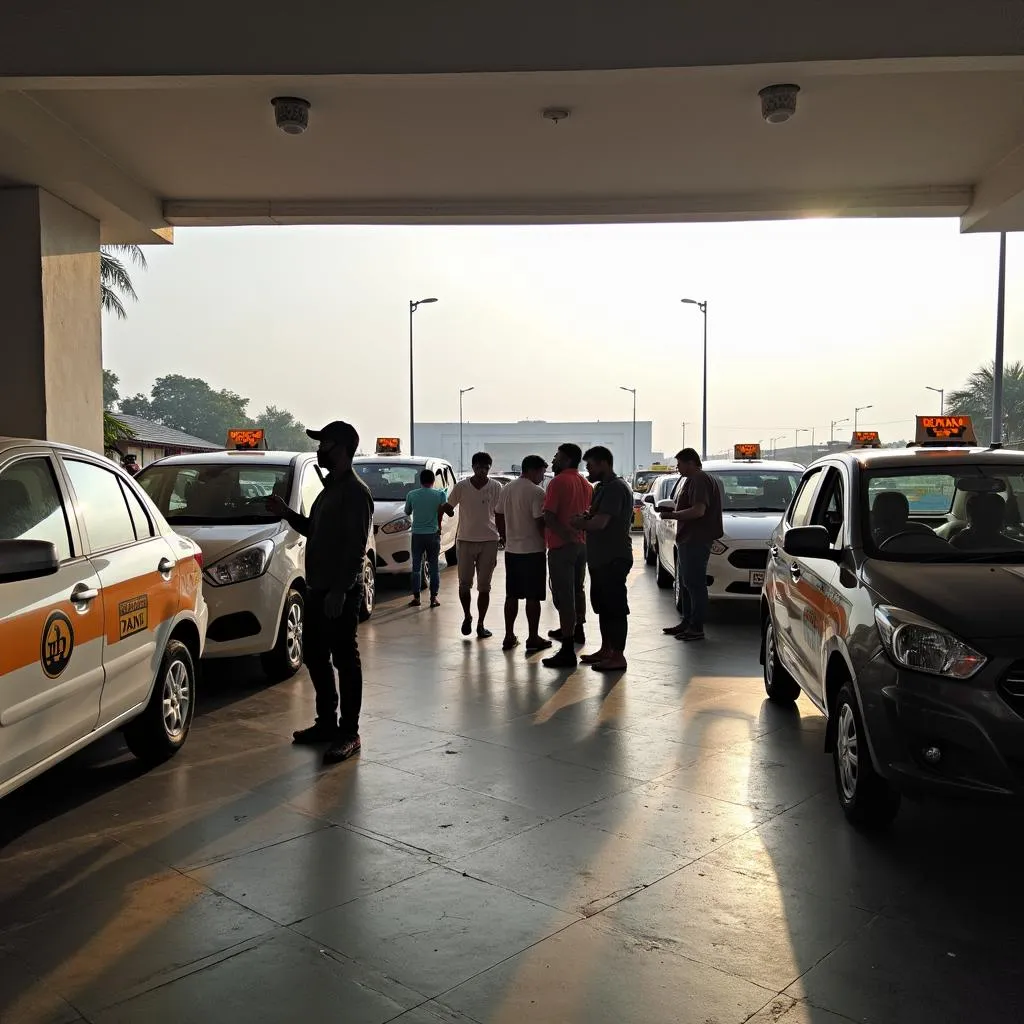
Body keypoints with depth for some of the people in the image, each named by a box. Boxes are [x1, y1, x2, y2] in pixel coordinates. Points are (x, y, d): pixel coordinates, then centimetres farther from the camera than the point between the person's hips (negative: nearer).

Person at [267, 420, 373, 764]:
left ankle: (349, 733, 7)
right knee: (316, 657, 16)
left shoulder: (355, 493, -14)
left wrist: (339, 591, -24)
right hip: (317, 588, 10)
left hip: (341, 593, -10)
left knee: (345, 661, -2)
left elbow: (356, 548, -21)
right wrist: (286, 513, 12)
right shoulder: (330, 488, 15)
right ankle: (327, 722, 29)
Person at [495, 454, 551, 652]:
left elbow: (498, 517, 13)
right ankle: (533, 639, 6)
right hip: (533, 551, -7)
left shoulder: (506, 489, 8)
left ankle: (509, 637, 17)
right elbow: (540, 522, -18)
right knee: (533, 597, 1)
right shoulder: (536, 492, -15)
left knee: (511, 595, 13)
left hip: (511, 551, 7)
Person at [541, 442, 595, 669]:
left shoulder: (558, 482, -14)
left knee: (564, 597, -9)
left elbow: (548, 517, -21)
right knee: (577, 590, 25)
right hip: (581, 544, 9)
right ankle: (577, 631, 44)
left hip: (562, 546, -9)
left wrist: (565, 535, -13)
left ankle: (568, 651, -10)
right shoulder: (585, 484, 12)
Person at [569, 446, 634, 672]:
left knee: (615, 607, -5)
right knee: (603, 605, 16)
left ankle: (618, 656, 0)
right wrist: (584, 517, -1)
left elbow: (599, 523, -24)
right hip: (600, 558, 10)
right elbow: (593, 517, 22)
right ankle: (606, 649, 27)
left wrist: (575, 523, -7)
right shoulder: (601, 487, 16)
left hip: (614, 559, -10)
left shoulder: (616, 488, -17)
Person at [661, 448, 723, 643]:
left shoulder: (699, 480, -14)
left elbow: (698, 510, -25)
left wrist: (671, 515, -17)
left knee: (695, 583, -7)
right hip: (688, 539, 11)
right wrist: (673, 512, 15)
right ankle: (687, 622, 25)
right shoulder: (691, 479, 20)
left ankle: (696, 628, -4)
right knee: (686, 583, 16)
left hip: (696, 541, -11)